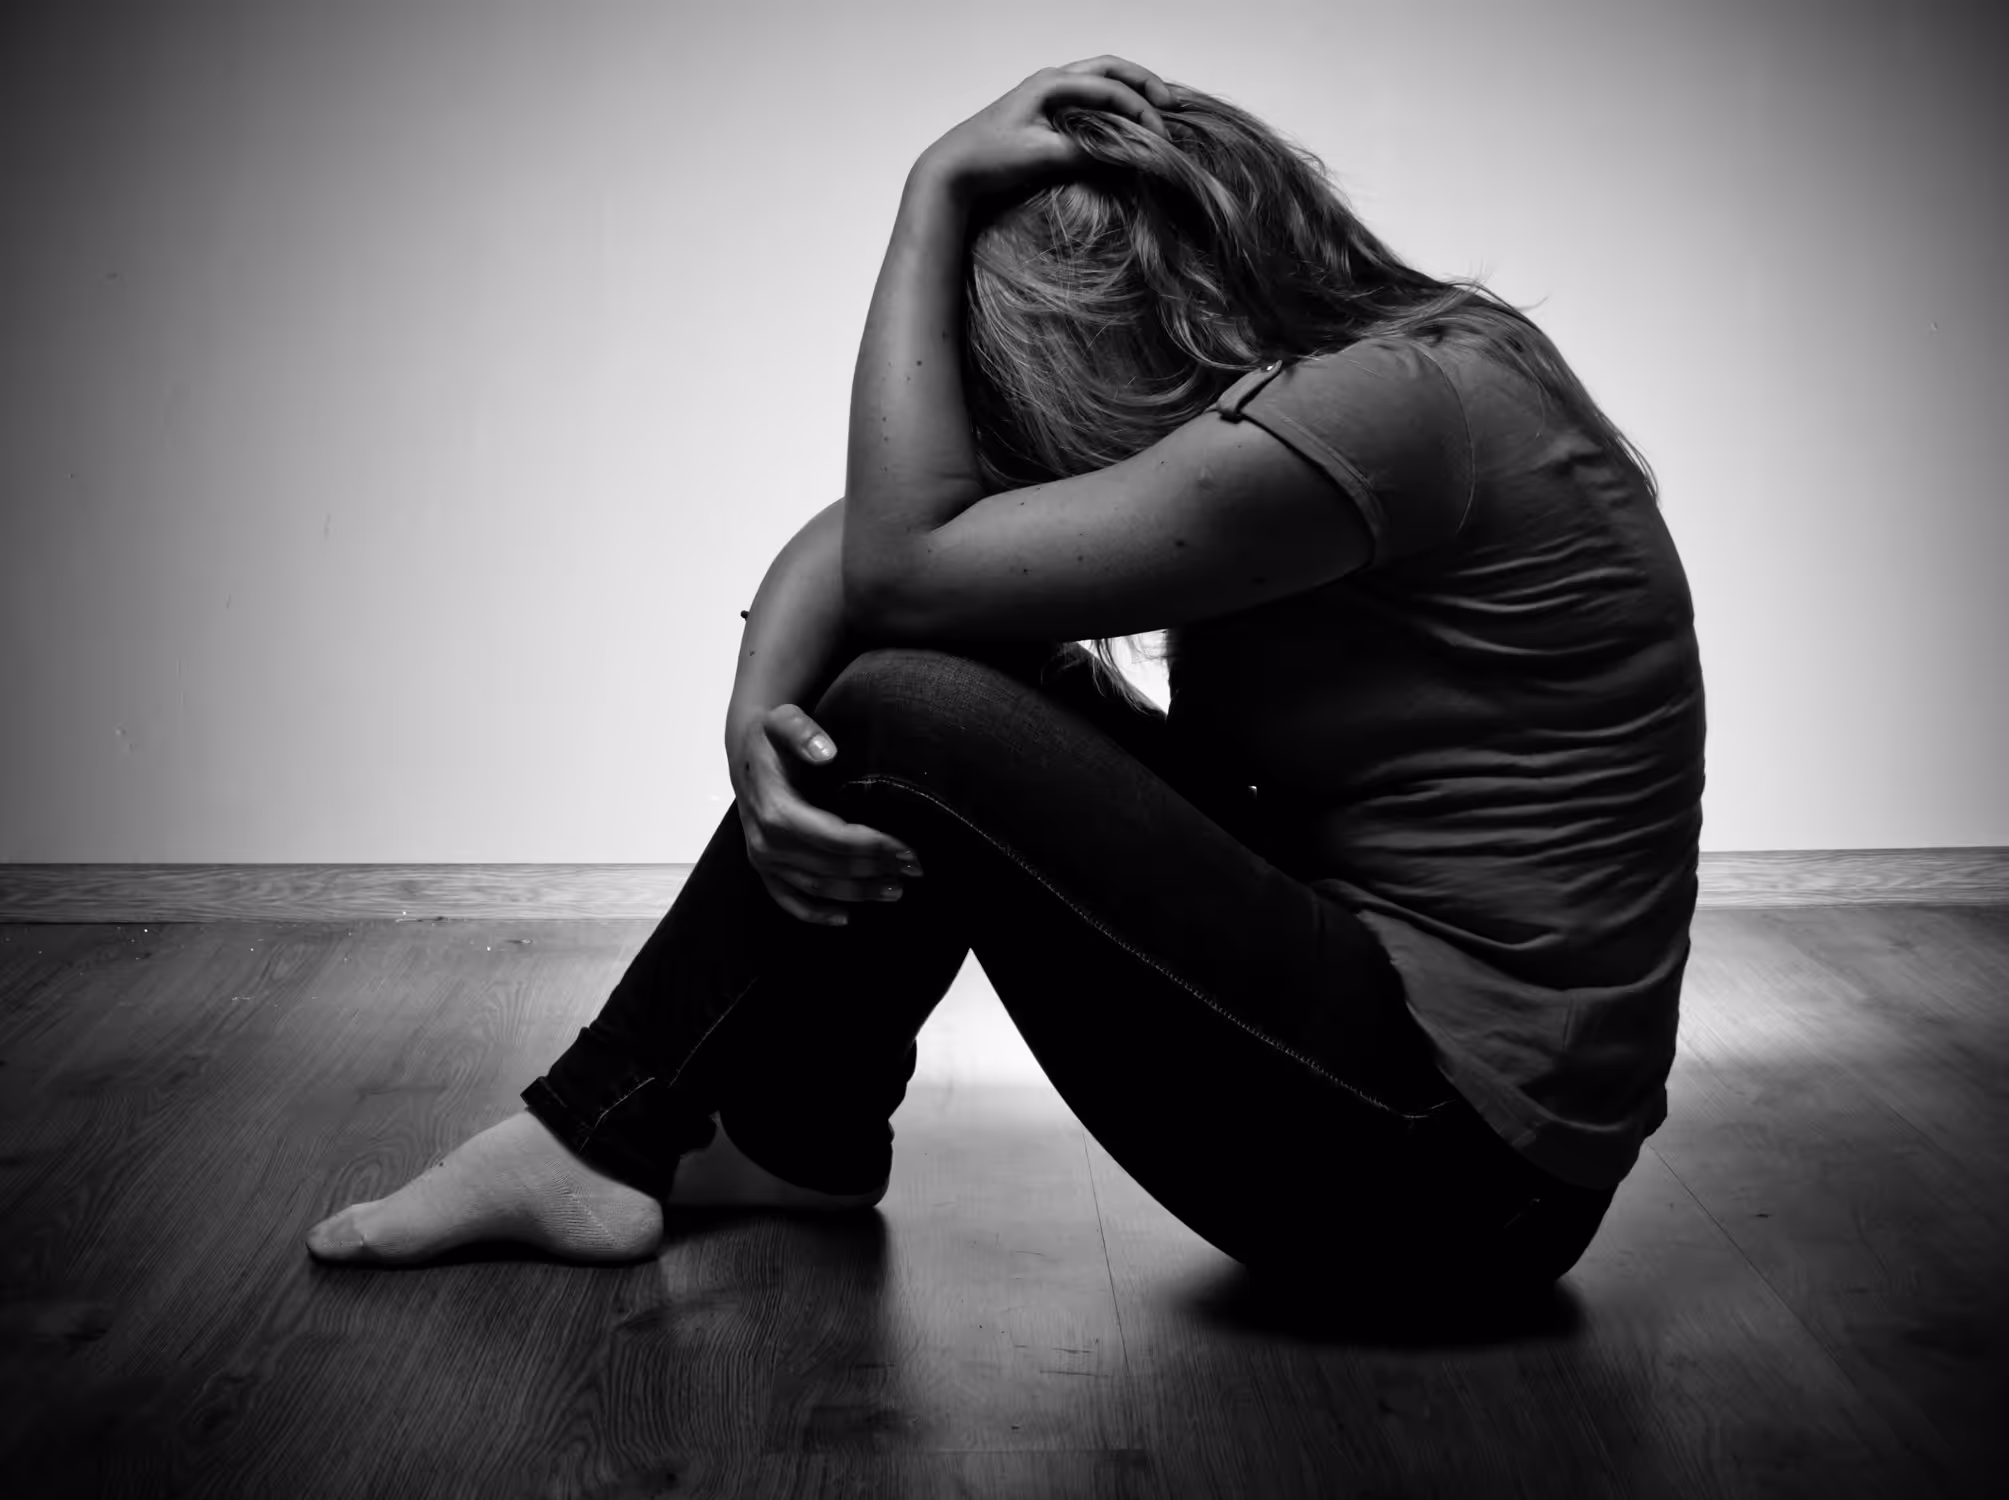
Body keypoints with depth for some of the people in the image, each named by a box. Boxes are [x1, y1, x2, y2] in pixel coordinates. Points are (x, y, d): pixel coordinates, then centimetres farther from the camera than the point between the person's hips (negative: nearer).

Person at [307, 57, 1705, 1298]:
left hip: (1460, 1162, -9)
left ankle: (592, 1143, 4)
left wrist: (935, 196, -13)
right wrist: (757, 711, -15)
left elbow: (905, 563, -19)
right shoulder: (1314, 387, 7)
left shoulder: (1393, 402, -20)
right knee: (962, 680, 3)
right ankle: (797, 1142, 13)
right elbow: (856, 538, 4)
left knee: (908, 721, -14)